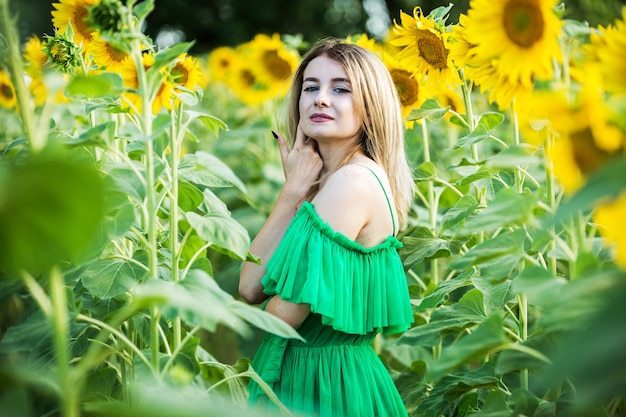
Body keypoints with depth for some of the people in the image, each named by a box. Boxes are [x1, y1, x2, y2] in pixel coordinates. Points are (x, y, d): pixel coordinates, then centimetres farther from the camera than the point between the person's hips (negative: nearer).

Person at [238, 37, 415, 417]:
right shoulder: (322, 180, 6)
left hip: (325, 383, -8)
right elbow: (250, 288, -3)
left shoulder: (354, 180, -20)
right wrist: (293, 190, -6)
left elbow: (285, 313, -23)